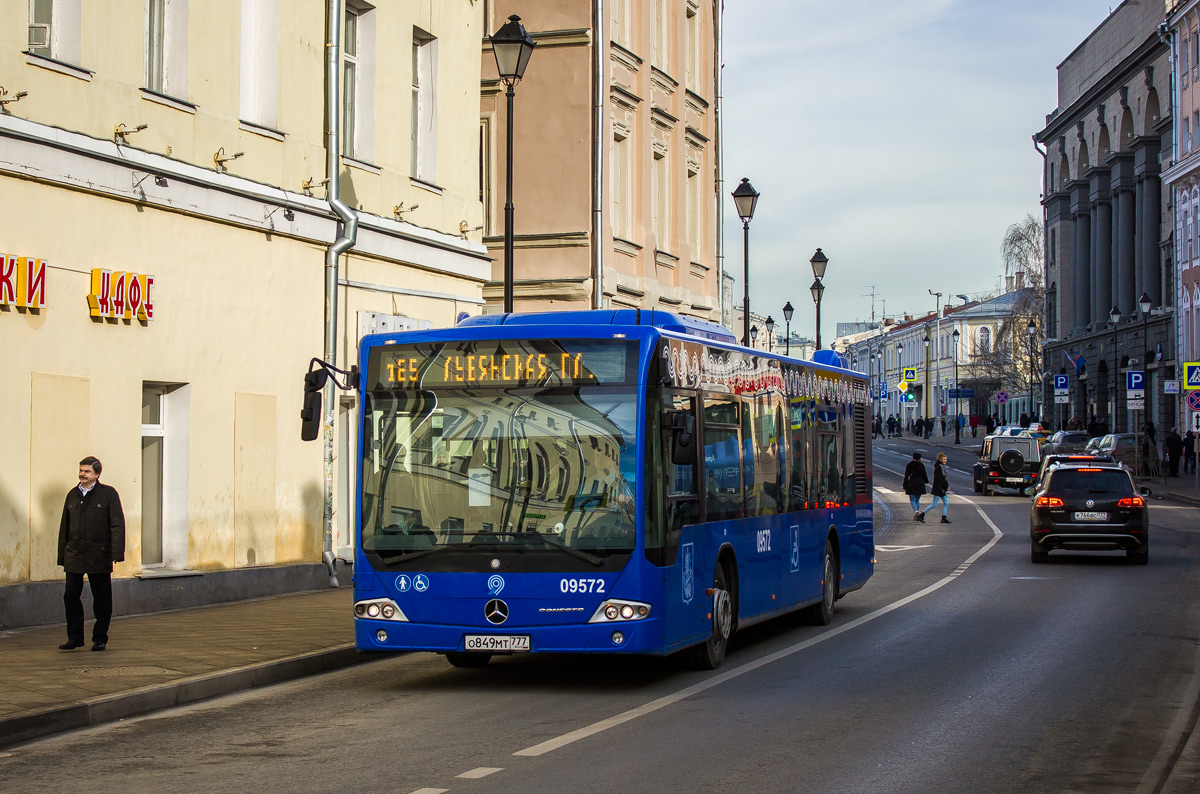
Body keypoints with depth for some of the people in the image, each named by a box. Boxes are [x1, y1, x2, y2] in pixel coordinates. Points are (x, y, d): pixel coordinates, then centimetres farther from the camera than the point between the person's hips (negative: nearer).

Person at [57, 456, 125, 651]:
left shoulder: (108, 494, 0)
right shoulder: (72, 495, 13)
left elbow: (117, 525, -6)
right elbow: (64, 527, 18)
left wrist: (117, 552, -16)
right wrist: (62, 556, 13)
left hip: (99, 556, -4)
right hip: (74, 556, 4)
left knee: (101, 597, 2)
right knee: (71, 595, -1)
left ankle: (100, 638, 13)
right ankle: (74, 637, 9)